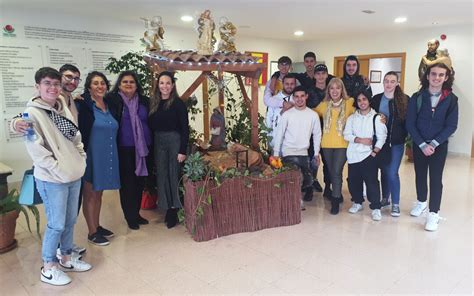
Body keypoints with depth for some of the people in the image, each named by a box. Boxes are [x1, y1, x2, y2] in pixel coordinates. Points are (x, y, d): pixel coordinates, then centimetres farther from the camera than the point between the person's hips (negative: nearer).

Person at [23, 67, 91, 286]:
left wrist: (81, 159, 5)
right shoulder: (32, 113, -12)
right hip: (52, 179, -7)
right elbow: (36, 150, -16)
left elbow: (76, 137, 16)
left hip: (74, 175, 7)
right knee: (56, 224, 2)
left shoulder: (63, 108, 9)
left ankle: (66, 258, 34)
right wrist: (59, 171, -16)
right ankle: (48, 268, 20)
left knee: (70, 221, 16)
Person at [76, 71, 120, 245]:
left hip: (107, 157, 6)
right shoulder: (83, 105, -9)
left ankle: (97, 226, 30)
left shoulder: (109, 105, 10)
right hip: (91, 156, -6)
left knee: (99, 193, 17)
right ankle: (92, 232, 16)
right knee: (89, 194, 5)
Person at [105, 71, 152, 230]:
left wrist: (150, 145, 11)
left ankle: (136, 213, 28)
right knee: (127, 182, 5)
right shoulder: (112, 100, -4)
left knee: (140, 181, 12)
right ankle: (130, 216, 19)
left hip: (142, 148, 4)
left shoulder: (144, 101, 7)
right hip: (124, 149, -4)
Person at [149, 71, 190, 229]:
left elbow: (185, 128, -10)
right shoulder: (153, 103, 8)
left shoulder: (178, 103, -7)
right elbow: (151, 126, 9)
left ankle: (174, 211, 12)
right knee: (162, 176, 9)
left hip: (174, 141, -5)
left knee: (174, 175, 1)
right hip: (158, 142, 5)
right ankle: (167, 208, 21)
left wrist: (183, 150, -15)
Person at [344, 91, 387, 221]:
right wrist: (360, 140, -11)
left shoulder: (376, 117, 1)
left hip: (368, 155, -4)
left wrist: (375, 151, -12)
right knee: (353, 181, 9)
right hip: (353, 155, 4)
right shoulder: (352, 118, 11)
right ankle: (357, 202, 27)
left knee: (372, 181, -7)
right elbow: (346, 135, 2)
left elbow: (381, 137, -4)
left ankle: (376, 208, 3)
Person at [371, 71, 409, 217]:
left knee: (392, 173, -5)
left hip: (396, 143, -3)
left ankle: (396, 204, 9)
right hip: (380, 141, 3)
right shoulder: (376, 99, 2)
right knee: (384, 171, 13)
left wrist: (403, 136, -9)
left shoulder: (405, 99, -4)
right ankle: (385, 198, 30)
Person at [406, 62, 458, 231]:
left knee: (436, 178, -1)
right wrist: (422, 145, -15)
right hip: (419, 144, 1)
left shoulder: (451, 99, -6)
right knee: (420, 175, 14)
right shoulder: (417, 97, -6)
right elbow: (410, 124, -7)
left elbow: (451, 126, -7)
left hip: (439, 145, -1)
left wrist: (433, 143, -16)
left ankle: (433, 214, 8)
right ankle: (421, 202, 36)